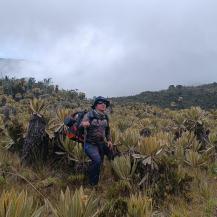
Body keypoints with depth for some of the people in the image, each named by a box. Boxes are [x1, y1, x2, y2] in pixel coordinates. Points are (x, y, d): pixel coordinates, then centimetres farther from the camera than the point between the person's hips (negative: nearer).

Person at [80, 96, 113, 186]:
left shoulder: (105, 116, 4)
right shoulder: (89, 115, -13)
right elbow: (81, 126, -24)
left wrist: (109, 140, 8)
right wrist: (83, 124, -47)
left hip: (101, 144, 6)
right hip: (90, 144, -6)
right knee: (97, 161, -25)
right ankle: (92, 183, -4)